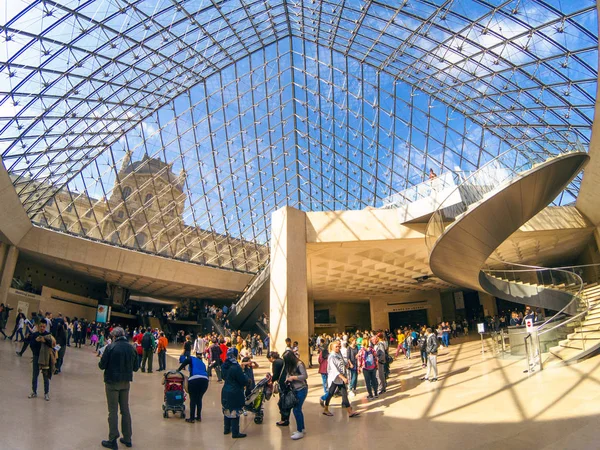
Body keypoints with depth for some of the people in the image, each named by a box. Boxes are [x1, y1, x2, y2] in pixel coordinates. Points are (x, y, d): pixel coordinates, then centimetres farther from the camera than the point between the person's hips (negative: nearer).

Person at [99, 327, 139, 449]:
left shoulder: (111, 347, -16)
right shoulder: (131, 348, -2)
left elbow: (102, 366, -11)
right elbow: (136, 367, 3)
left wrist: (101, 362, 10)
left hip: (112, 382, -4)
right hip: (126, 382, 4)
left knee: (113, 411, 6)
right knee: (125, 410, 15)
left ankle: (113, 440, 11)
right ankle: (127, 438, 23)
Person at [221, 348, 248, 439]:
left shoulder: (224, 365, 0)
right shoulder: (236, 367, -25)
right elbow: (244, 381, -20)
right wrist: (245, 376, -1)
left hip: (225, 392, 8)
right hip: (235, 393, -8)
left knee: (227, 410, 20)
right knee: (235, 412, 1)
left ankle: (226, 429, 33)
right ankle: (235, 433, 9)